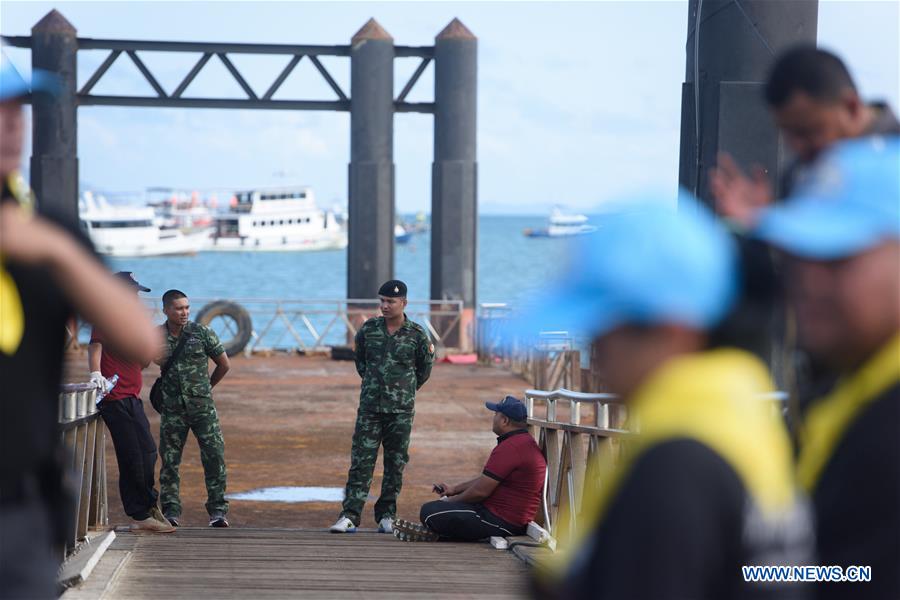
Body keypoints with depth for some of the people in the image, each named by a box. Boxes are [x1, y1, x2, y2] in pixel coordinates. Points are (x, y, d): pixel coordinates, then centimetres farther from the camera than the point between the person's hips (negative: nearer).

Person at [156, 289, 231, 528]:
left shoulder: (202, 333, -1)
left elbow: (224, 364, 10)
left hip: (202, 407, -1)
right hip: (172, 408, 1)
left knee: (215, 456, -7)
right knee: (169, 461, 2)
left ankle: (218, 510, -2)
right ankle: (171, 511, 9)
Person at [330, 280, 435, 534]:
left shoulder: (417, 335, -3)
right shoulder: (368, 329, 3)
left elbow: (424, 370, 11)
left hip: (401, 411, -1)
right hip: (369, 408, 1)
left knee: (396, 464, 4)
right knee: (361, 463, -5)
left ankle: (386, 516, 12)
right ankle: (350, 515, -8)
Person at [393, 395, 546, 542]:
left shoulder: (509, 447, -22)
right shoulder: (525, 442, 15)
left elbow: (481, 491, -20)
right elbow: (487, 479, 23)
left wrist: (451, 500, -3)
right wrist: (454, 489, 20)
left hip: (502, 522, -11)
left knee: (429, 512, -15)